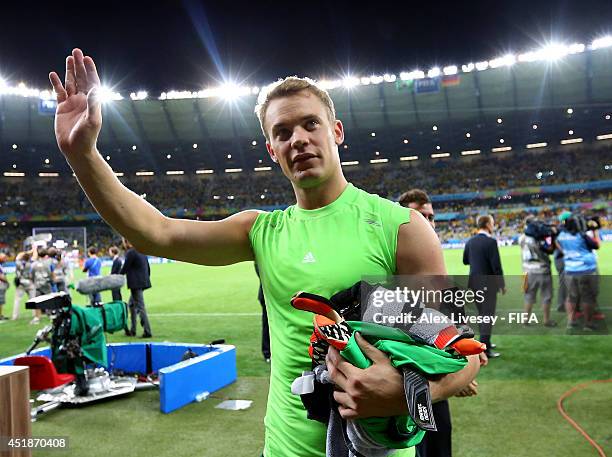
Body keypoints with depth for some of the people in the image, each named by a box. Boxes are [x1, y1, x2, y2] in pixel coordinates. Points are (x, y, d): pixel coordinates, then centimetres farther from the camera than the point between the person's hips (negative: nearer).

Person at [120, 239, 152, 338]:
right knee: (132, 304, 19)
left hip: (136, 284, -9)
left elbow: (124, 269, -11)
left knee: (140, 307, -6)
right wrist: (146, 278, 23)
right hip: (143, 282, 9)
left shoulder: (130, 253, -12)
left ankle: (147, 332, -6)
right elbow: (148, 268, 16)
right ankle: (132, 330, 22)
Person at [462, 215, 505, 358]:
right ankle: (485, 349, -2)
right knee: (488, 315, -2)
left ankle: (485, 342, 32)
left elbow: (465, 261, 14)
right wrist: (502, 284, -7)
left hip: (474, 282, 7)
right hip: (488, 283, -7)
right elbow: (496, 265, -17)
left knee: (482, 313, 20)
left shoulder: (470, 241, 4)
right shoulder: (491, 241, -16)